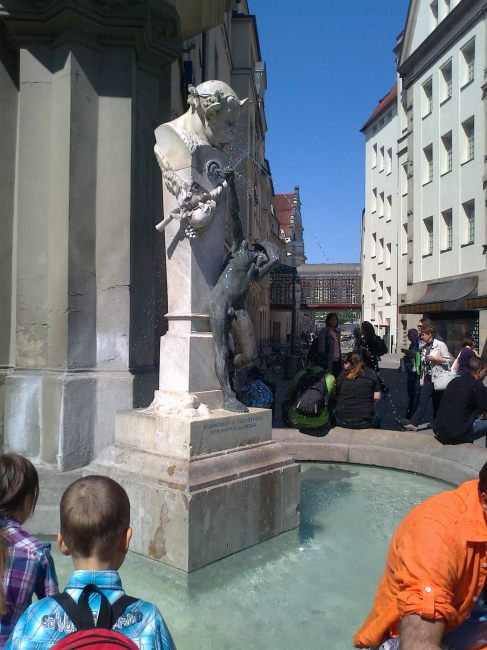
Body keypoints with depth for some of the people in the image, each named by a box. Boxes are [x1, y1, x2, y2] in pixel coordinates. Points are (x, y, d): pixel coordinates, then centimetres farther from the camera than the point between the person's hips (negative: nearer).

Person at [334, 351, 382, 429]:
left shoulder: (342, 375, 5)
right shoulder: (371, 374, 3)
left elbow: (335, 396, 10)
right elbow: (377, 397, 1)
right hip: (364, 422, 0)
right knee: (376, 417, 30)